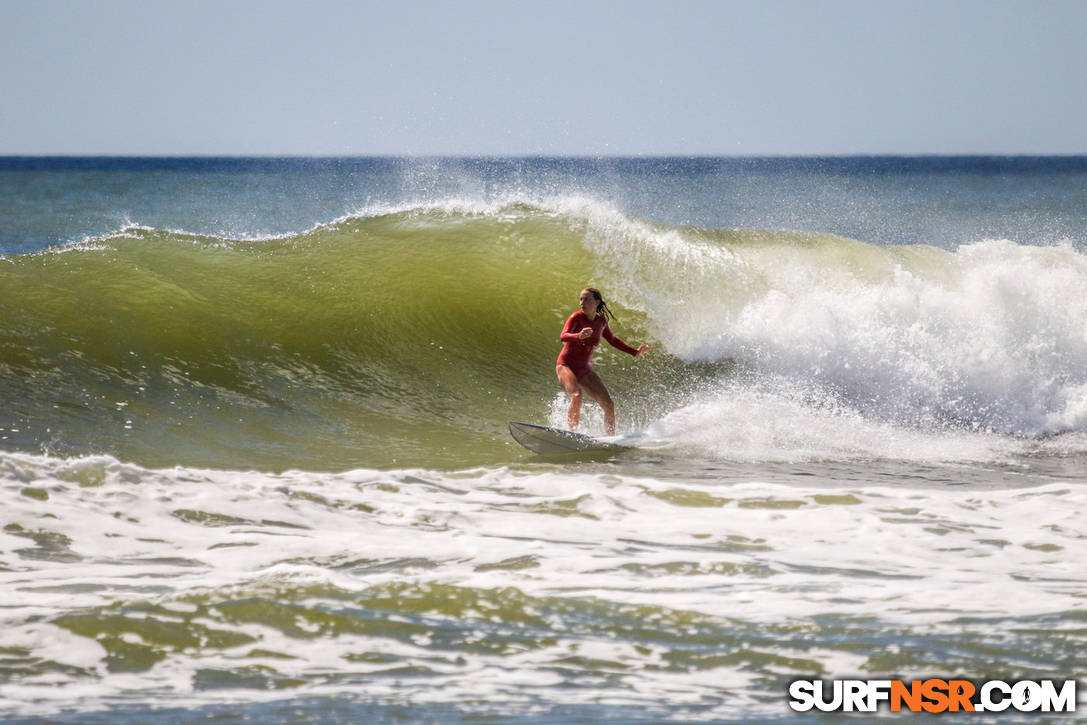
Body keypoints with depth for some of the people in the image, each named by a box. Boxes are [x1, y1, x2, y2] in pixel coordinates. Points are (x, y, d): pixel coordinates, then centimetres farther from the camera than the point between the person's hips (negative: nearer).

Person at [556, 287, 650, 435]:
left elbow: (612, 340, 25)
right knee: (576, 397, -33)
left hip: (584, 370, 6)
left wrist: (635, 352, 24)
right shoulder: (577, 317, -12)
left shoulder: (601, 321, 5)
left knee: (609, 405, -3)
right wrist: (579, 336, -52)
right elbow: (563, 336, -30)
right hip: (566, 366, -6)